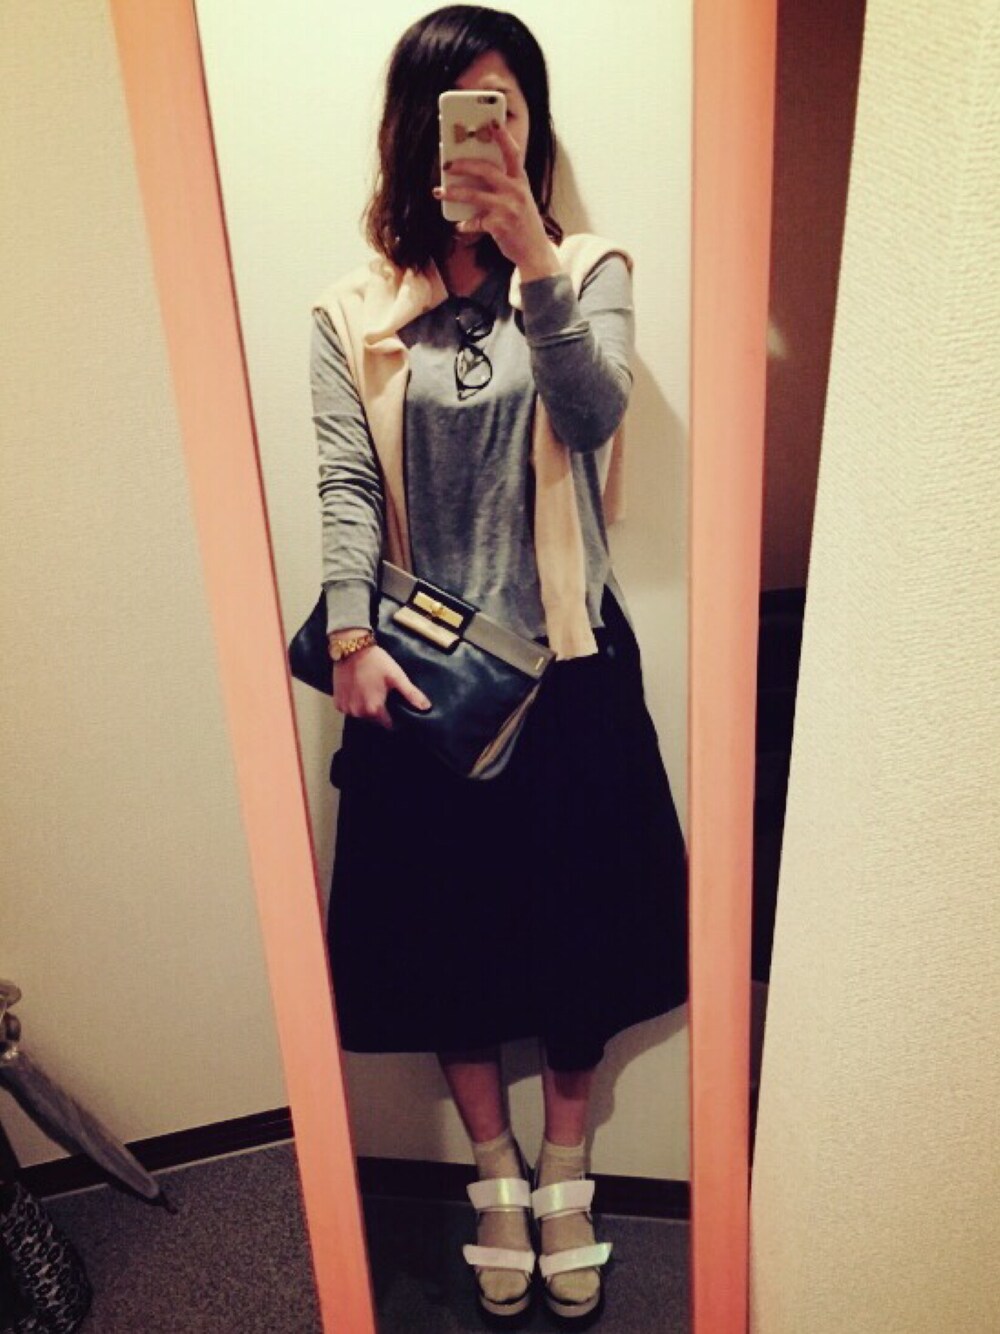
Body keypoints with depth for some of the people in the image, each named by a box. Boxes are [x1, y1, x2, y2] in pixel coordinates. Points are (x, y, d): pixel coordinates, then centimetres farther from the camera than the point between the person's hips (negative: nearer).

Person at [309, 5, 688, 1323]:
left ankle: (566, 1175, 39)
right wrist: (352, 639, -18)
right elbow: (346, 487, -5)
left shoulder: (587, 273, 3)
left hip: (568, 666, 0)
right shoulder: (355, 311, 4)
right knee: (444, 929, 12)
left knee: (575, 925, 11)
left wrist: (535, 265, -29)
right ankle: (496, 1174, 39)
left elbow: (594, 413, -16)